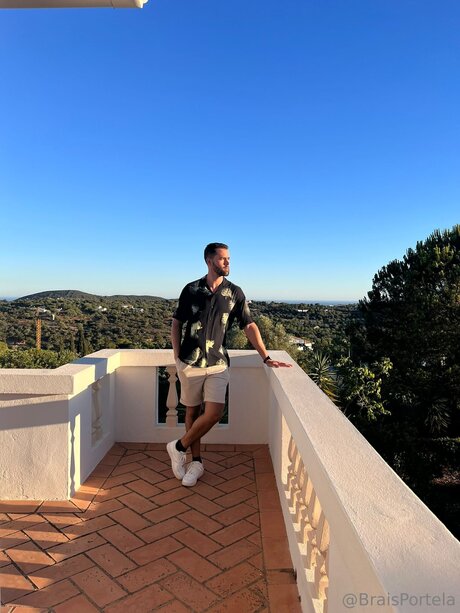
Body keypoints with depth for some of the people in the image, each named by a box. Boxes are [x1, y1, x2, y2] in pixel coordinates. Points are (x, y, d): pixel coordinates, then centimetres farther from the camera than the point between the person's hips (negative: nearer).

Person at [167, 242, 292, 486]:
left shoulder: (234, 293, 0)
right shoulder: (191, 289, -1)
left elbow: (249, 326, 0)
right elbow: (176, 323, 7)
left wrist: (266, 357, -5)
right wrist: (177, 355, 0)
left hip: (217, 363, 0)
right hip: (190, 362, 0)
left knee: (214, 412, -11)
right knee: (192, 411, 9)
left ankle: (178, 447, 11)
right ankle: (196, 462, 26)